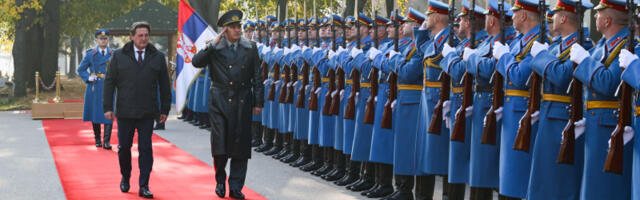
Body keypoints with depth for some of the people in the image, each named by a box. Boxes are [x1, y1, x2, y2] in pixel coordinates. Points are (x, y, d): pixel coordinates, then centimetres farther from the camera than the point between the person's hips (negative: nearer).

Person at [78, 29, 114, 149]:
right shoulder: (90, 54, 5)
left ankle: (106, 142, -7)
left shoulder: (113, 54, 7)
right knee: (95, 115, 6)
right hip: (95, 88, 0)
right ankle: (97, 140, 21)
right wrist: (88, 78, -6)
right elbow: (81, 70, 11)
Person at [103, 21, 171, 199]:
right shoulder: (119, 56, 3)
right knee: (124, 147, 7)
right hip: (125, 112, 0)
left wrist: (165, 109, 6)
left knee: (145, 148, -3)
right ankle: (125, 178, 29)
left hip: (147, 113, 0)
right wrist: (108, 107, -3)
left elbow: (165, 85, 9)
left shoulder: (158, 57, 6)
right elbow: (109, 82, 3)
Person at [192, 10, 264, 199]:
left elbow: (257, 77, 8)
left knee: (241, 146, 1)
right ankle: (220, 182, 18)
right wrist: (213, 44, -16)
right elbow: (196, 62, -13)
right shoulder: (215, 49, 2)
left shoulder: (250, 48, 8)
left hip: (242, 102, 2)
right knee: (220, 143, -4)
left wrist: (258, 102, 4)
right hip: (220, 102, -2)